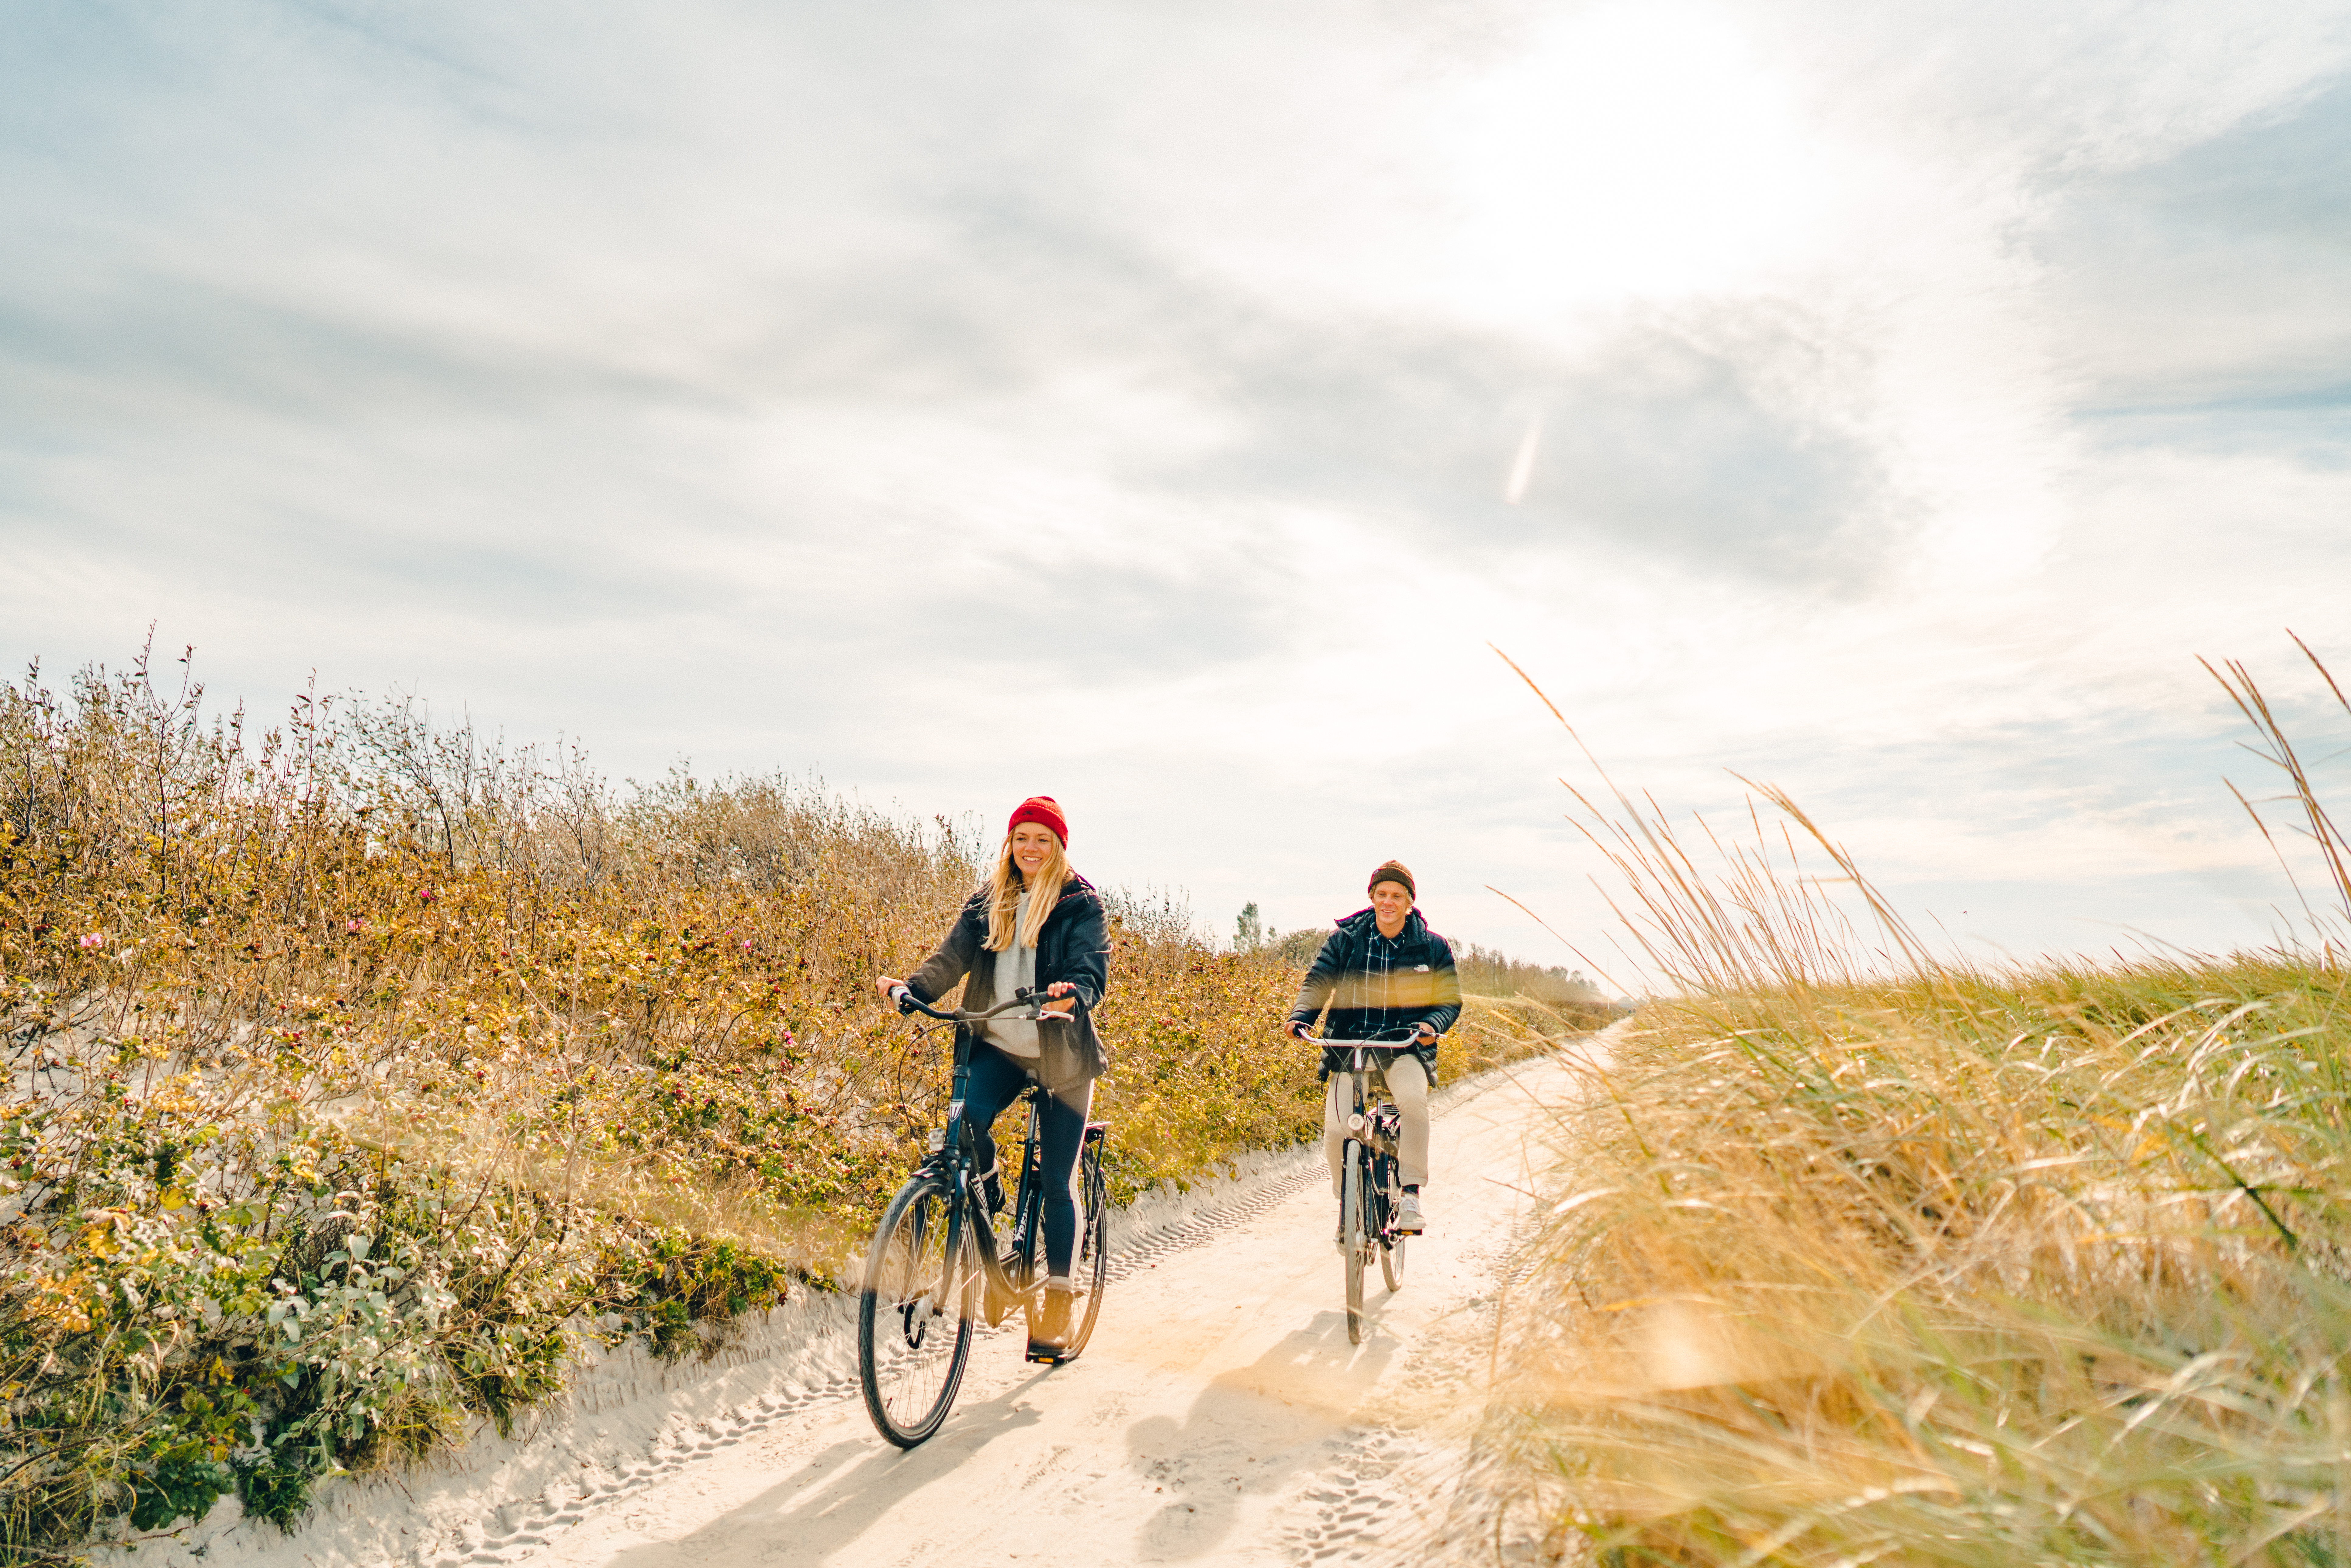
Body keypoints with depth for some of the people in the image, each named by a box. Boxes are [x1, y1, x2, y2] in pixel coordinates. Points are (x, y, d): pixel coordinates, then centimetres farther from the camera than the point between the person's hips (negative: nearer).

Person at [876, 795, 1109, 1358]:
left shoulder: (1080, 903, -3)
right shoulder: (988, 901, 8)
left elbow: (1092, 968, -16)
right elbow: (955, 954, -6)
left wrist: (1074, 995, -40)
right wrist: (914, 987, -25)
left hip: (1062, 1055, -2)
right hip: (1000, 1047, 3)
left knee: (1056, 1182, 0)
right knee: (967, 1118, -27)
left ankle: (1057, 1300, 16)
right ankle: (990, 1213, 2)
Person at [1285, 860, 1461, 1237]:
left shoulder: (1433, 947, 5)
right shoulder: (1345, 940, 6)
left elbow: (1450, 1000, 6)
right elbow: (1318, 981, 1)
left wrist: (1432, 1024, -16)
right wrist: (1301, 1016, -19)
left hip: (1406, 1049, -1)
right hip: (1349, 1047, 1)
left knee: (1413, 1097, -34)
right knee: (1336, 1131, -14)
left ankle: (1411, 1193, -19)